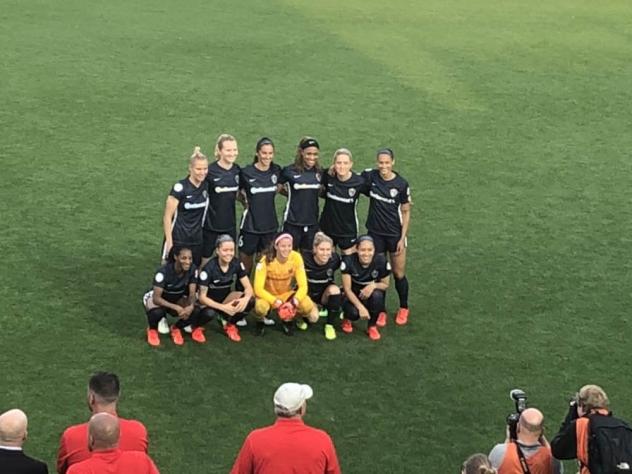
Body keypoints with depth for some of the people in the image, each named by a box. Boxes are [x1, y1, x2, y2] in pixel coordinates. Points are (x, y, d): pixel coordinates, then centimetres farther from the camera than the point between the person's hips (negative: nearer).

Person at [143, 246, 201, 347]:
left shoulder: (192, 269, -20)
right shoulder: (164, 271, -31)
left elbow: (192, 293, -18)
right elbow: (156, 298, -34)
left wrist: (191, 306, -41)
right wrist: (176, 308, -46)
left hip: (177, 299, 4)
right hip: (158, 298, -4)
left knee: (192, 312, -27)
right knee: (157, 312, -39)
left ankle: (176, 328, 6)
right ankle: (152, 329, -2)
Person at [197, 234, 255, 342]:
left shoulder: (237, 263, -14)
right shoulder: (209, 268, -25)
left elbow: (248, 287, -12)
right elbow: (202, 297, -23)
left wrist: (245, 298, -36)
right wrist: (223, 307, -34)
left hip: (225, 297, 5)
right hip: (209, 300, -5)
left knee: (251, 301, -22)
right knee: (209, 313, -39)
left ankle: (229, 323, 5)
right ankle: (196, 326, -2)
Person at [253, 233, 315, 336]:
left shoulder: (296, 258, -17)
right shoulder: (266, 261, -24)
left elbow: (303, 286, -16)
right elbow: (258, 288, -26)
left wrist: (293, 302, -34)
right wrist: (277, 303, -35)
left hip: (287, 294, 2)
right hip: (268, 295, -2)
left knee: (307, 306, -28)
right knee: (261, 306, -38)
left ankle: (289, 319, 7)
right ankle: (260, 322, 1)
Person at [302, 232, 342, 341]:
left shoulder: (335, 259, -18)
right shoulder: (305, 260, -23)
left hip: (326, 293, 2)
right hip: (308, 292, -2)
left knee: (334, 289, -31)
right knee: (313, 316, -29)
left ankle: (330, 325, -13)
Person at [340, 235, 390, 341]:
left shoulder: (381, 261, -22)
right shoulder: (349, 261, -24)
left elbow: (385, 285, -7)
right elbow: (347, 289, -20)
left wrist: (374, 285, -31)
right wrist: (361, 307, -32)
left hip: (371, 293, 1)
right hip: (354, 296, -1)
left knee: (377, 295, -34)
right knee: (354, 313, -33)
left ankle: (372, 326, -7)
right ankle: (347, 320, 9)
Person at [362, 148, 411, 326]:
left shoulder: (401, 184, -10)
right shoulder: (369, 176, -8)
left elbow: (405, 212, -3)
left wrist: (402, 238, -6)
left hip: (395, 235, -1)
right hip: (375, 233, 1)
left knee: (399, 275, 7)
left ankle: (403, 308, 30)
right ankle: (381, 311, 22)